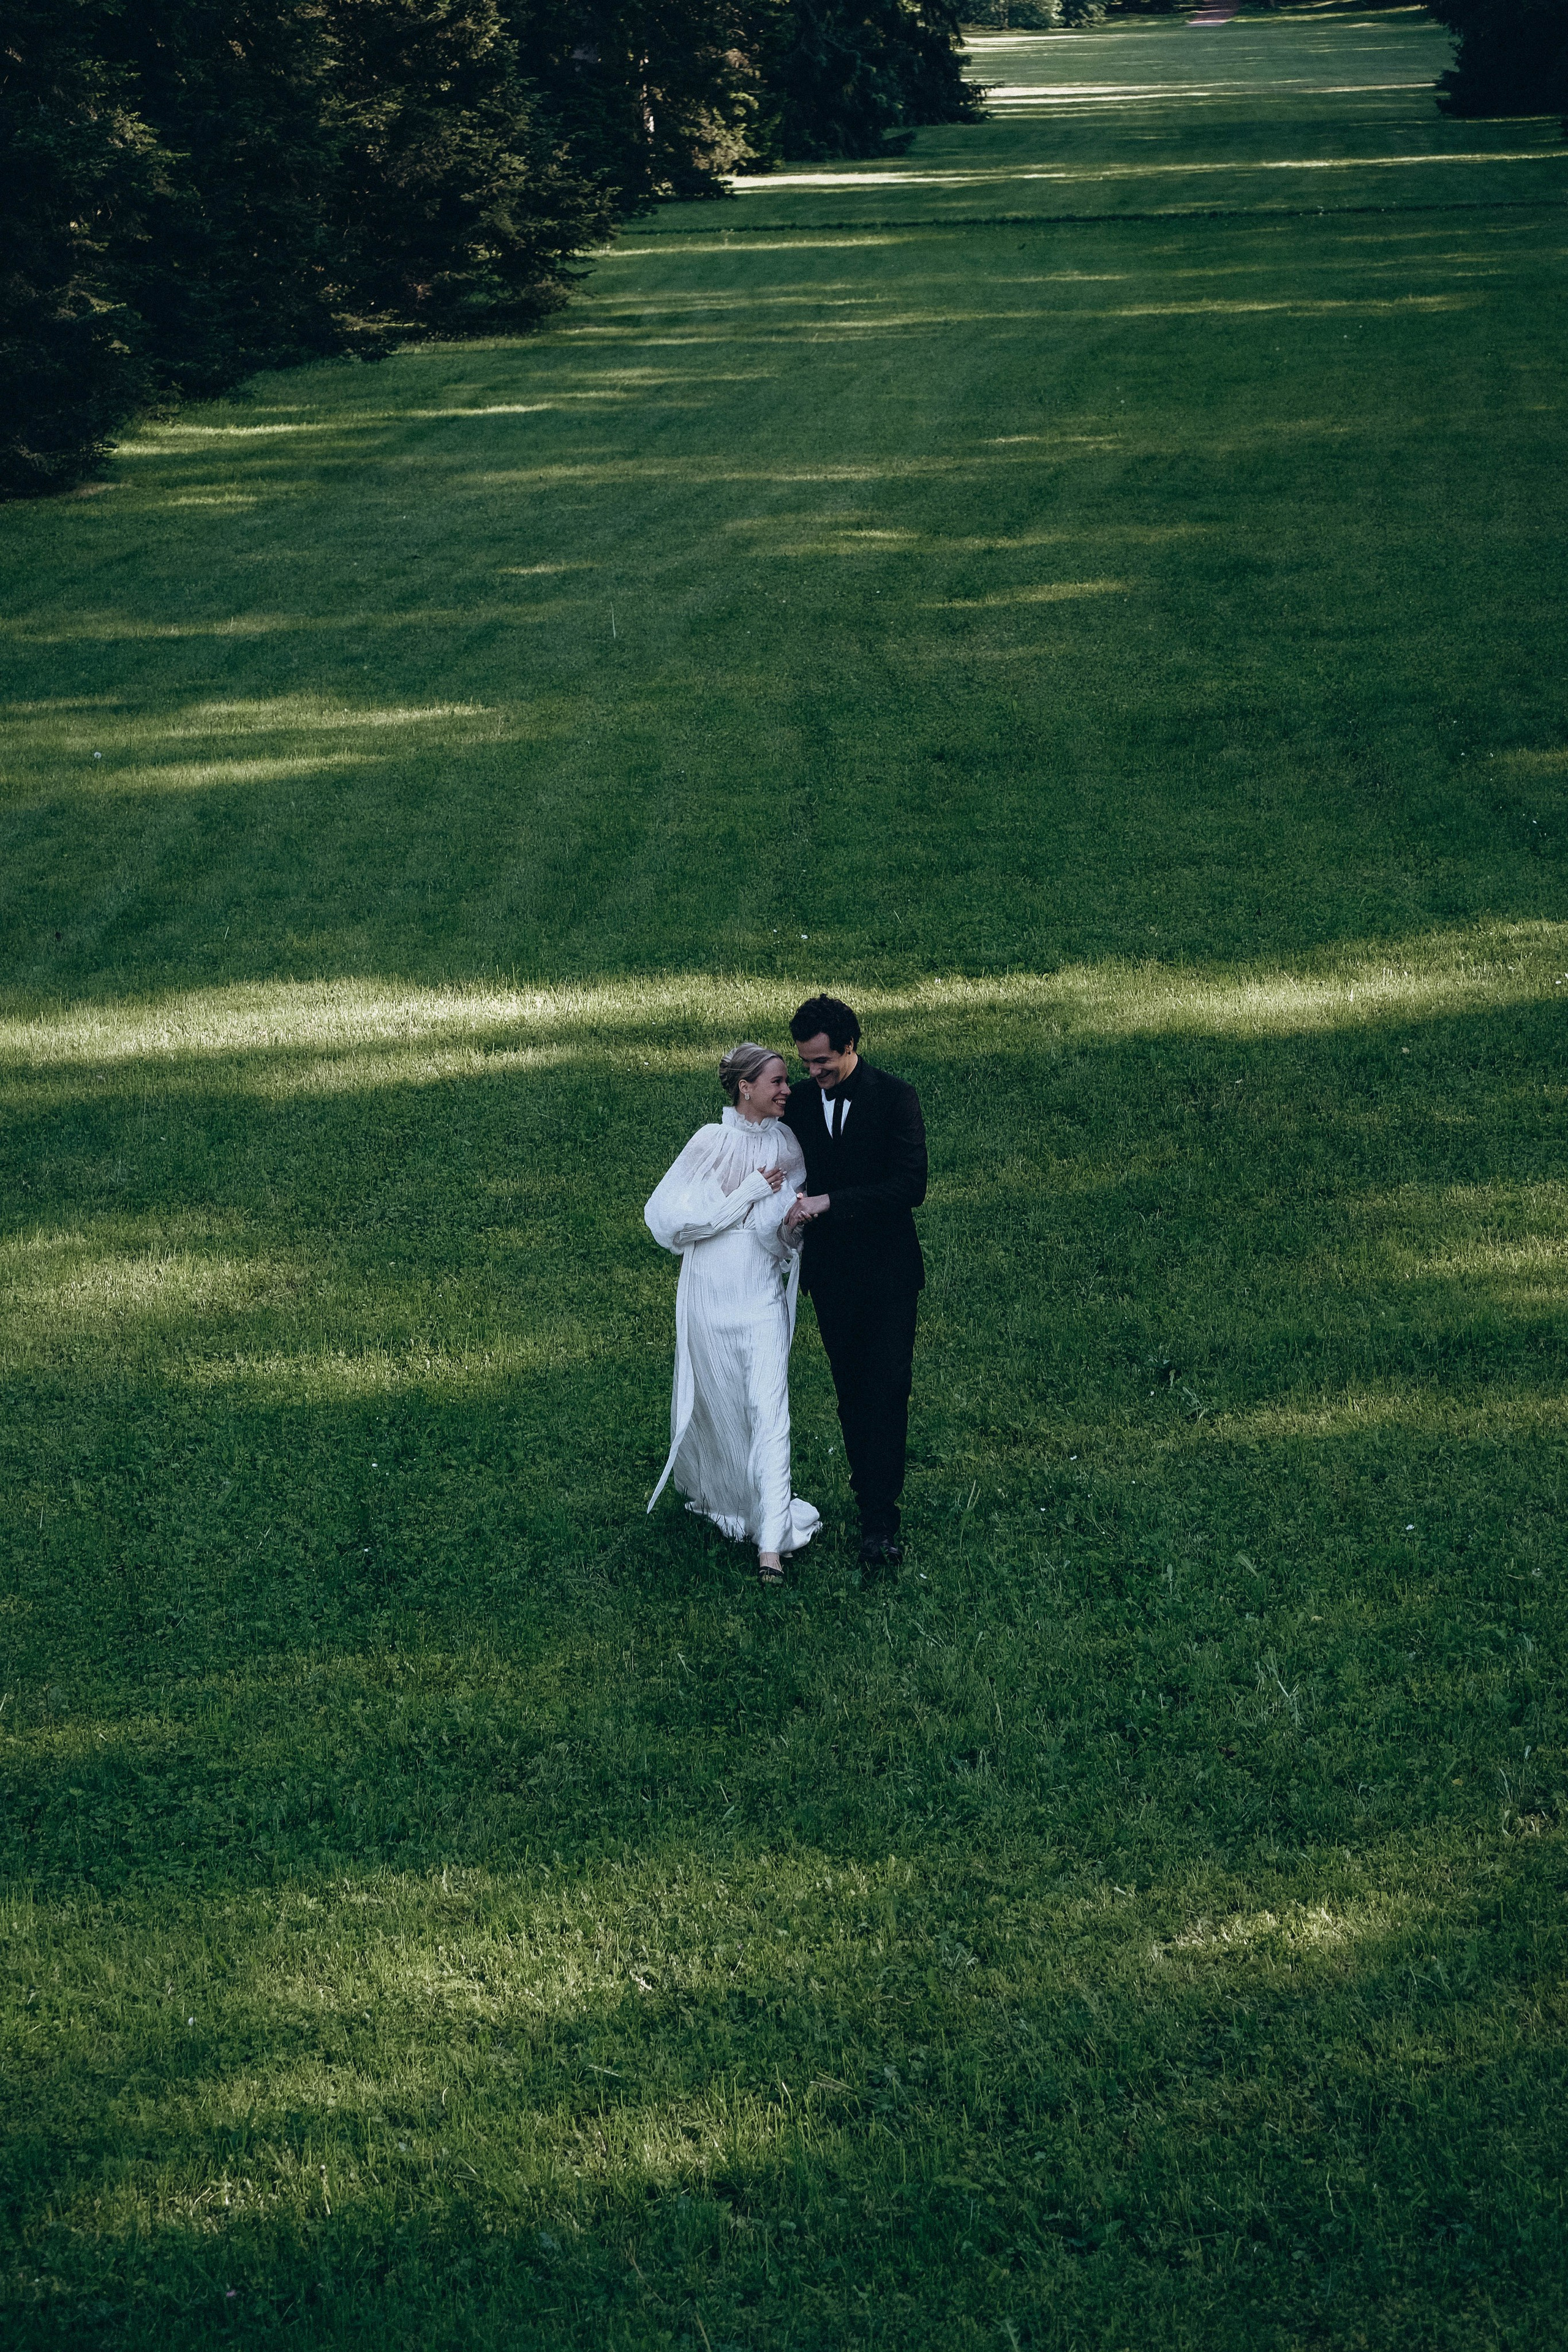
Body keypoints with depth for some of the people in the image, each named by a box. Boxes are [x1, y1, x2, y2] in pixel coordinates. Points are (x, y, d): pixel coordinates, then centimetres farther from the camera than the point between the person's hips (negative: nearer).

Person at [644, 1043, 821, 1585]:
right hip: (711, 1292, -2)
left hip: (762, 1294, 2)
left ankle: (771, 1543, -11)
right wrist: (750, 1193, -17)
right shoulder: (711, 1143, -11)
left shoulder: (786, 1144, 1)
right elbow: (668, 1218, -16)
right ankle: (708, 1488, 44)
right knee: (714, 1400, 13)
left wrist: (794, 1220, -14)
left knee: (768, 1408, -8)